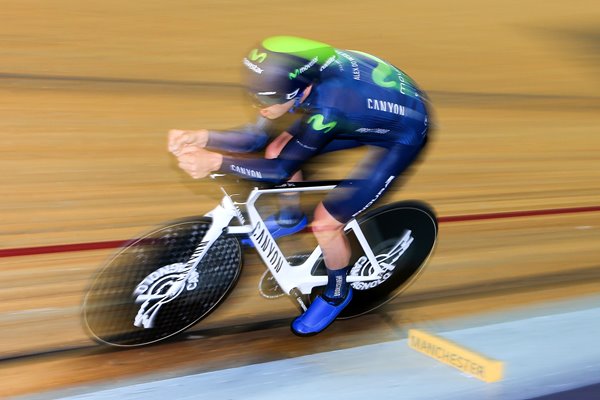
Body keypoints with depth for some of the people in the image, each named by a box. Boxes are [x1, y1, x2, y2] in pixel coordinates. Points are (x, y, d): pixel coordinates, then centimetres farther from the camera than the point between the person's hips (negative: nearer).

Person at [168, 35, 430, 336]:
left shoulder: (327, 107, -40)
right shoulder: (302, 76, -18)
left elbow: (282, 170, -30)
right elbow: (257, 137, -9)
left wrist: (215, 162, -38)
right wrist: (202, 138, -23)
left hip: (401, 136, -7)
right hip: (372, 114, 7)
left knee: (325, 224, -12)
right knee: (277, 150, 1)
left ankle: (337, 294, 18)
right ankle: (290, 219, 31)